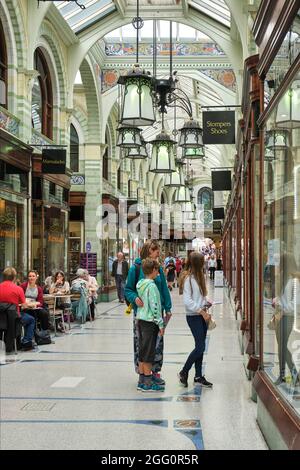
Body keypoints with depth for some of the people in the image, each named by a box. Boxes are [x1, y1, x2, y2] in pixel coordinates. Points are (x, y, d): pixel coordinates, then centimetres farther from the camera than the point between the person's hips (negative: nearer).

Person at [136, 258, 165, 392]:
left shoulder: (140, 284, 9)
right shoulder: (151, 286, -17)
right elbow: (154, 306, -18)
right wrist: (161, 324, -13)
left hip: (140, 320, 8)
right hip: (150, 321, -8)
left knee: (142, 351, 13)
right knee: (149, 352, -2)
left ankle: (141, 381, 19)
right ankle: (148, 383, 3)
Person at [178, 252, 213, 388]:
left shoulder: (199, 276, 11)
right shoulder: (188, 278, -14)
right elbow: (187, 301, -18)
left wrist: (206, 302, 0)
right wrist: (202, 311, -18)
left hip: (202, 315, 8)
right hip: (193, 316, -8)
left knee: (200, 347, 11)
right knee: (200, 347, -8)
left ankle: (198, 376, 19)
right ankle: (184, 372, 8)